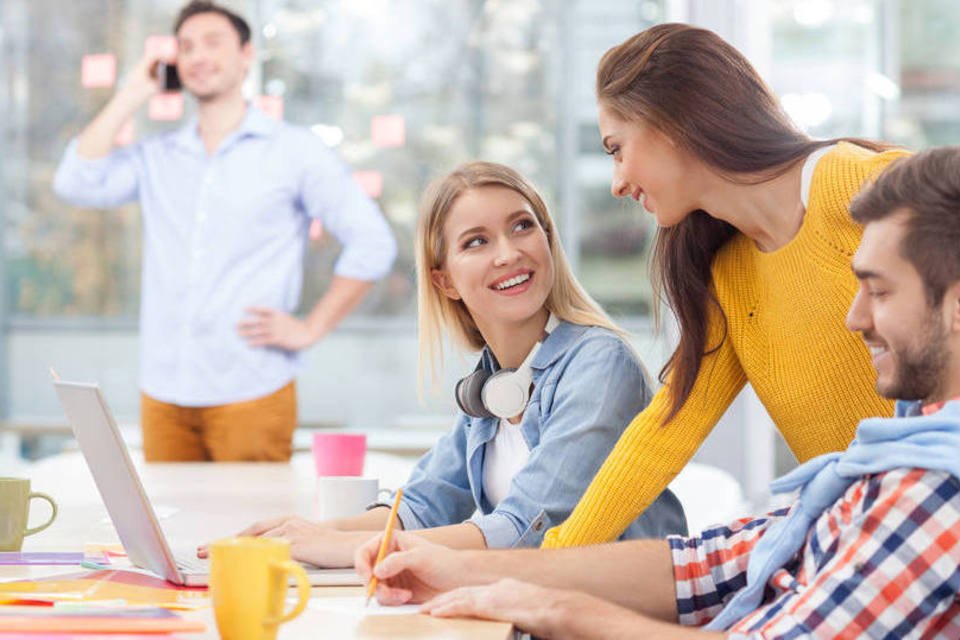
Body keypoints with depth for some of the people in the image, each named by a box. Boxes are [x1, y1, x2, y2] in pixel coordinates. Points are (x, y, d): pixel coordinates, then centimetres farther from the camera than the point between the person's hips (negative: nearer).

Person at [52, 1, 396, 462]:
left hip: (250, 394, -3)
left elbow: (372, 242, 1)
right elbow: (77, 184, -3)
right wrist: (131, 96, 4)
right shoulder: (156, 158, 14)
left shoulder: (294, 151, 4)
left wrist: (311, 328, -5)